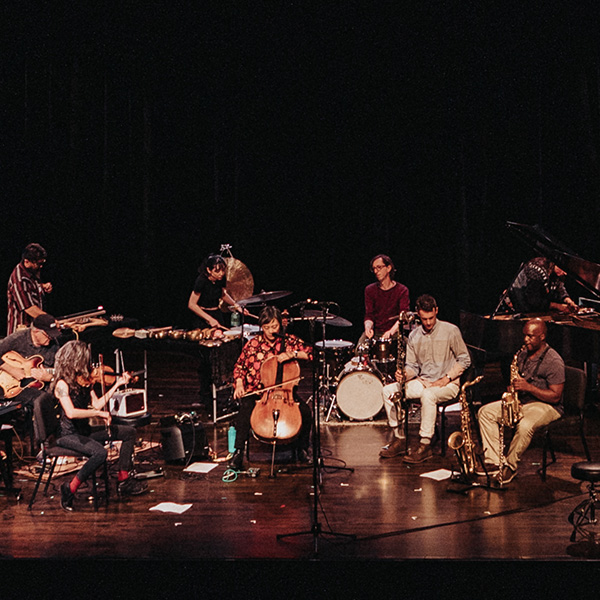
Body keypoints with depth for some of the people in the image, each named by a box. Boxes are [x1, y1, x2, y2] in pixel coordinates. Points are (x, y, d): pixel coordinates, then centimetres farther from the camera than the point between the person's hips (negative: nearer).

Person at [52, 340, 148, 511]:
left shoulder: (83, 379, 7)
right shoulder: (62, 384, -18)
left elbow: (96, 404, 6)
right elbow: (71, 413, -31)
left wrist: (117, 384, 6)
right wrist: (100, 413, -27)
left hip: (84, 431, 9)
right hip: (67, 434, -9)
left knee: (129, 432, 6)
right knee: (100, 452, -34)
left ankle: (123, 481, 7)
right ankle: (70, 489, -16)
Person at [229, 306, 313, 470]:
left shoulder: (290, 340, 3)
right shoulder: (253, 344, 3)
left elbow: (310, 353, -2)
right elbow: (239, 367, 11)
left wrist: (292, 354, -18)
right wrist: (239, 384, -7)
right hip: (256, 392, 0)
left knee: (305, 412, -23)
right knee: (244, 412, -31)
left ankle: (302, 449, 1)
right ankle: (238, 452, -18)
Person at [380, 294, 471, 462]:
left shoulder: (450, 331, -6)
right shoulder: (414, 336, 8)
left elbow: (464, 360, -4)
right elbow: (412, 366, 10)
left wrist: (446, 379, -14)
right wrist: (404, 374, -14)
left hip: (448, 384, -5)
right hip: (422, 382, 6)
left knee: (428, 395, -38)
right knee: (388, 390, -12)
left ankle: (425, 445, -29)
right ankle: (399, 438, -6)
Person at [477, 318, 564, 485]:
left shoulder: (554, 361, -15)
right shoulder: (522, 354, 9)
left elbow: (555, 396, -18)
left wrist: (528, 387, -24)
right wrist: (512, 389, -3)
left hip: (546, 405, -8)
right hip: (520, 401, 8)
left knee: (524, 425, -38)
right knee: (485, 412, -9)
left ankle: (510, 466, -17)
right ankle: (494, 461, -16)